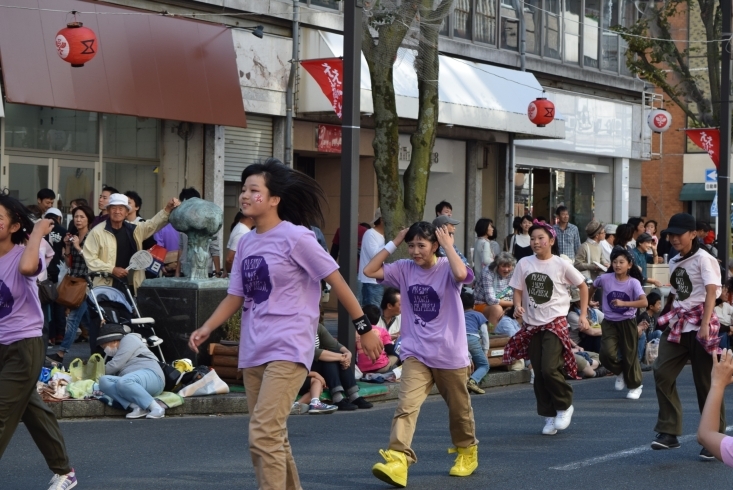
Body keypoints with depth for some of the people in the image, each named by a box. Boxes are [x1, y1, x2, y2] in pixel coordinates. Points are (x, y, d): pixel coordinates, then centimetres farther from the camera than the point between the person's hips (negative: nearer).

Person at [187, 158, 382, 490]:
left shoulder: (295, 237, -10)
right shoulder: (246, 243, 11)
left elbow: (336, 282, -7)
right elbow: (236, 296, 13)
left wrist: (363, 328, -6)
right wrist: (206, 328, -2)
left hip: (288, 349, -8)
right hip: (252, 351, 8)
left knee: (264, 435, -18)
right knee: (273, 437, 14)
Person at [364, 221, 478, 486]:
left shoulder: (447, 268, -10)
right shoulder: (404, 269, 1)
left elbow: (461, 274, -34)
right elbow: (369, 270, -5)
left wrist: (449, 246, -21)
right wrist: (393, 244, -5)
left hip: (450, 354, -2)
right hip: (416, 354, 2)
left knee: (459, 408, 16)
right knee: (406, 405, -18)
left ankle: (467, 452, 41)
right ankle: (397, 460, -28)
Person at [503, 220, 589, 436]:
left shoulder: (561, 264, -4)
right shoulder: (524, 264, 2)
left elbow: (582, 286, 6)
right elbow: (518, 290, 5)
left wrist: (583, 315, 2)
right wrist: (518, 306, -16)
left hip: (555, 322, -4)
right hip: (531, 324, 4)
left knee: (550, 369, -17)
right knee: (539, 373, 5)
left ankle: (564, 406, 6)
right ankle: (549, 416, 17)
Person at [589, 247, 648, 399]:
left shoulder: (633, 282, -15)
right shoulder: (605, 279, -9)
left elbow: (644, 302, -28)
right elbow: (593, 287, 13)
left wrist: (623, 303, -37)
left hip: (627, 323, -1)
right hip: (609, 322, 1)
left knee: (630, 354, 6)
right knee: (607, 354, -14)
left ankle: (635, 386, 28)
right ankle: (620, 372, 18)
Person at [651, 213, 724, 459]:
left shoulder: (703, 259, -8)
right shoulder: (674, 262, 14)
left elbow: (711, 293, -17)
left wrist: (705, 325, -27)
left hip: (699, 323, -7)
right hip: (677, 324, 7)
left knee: (705, 382, -1)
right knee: (662, 372, -8)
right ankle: (669, 432, -3)